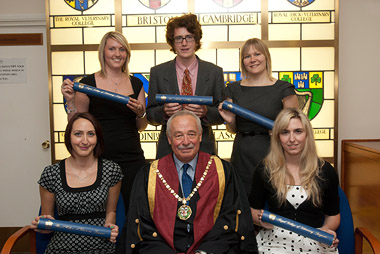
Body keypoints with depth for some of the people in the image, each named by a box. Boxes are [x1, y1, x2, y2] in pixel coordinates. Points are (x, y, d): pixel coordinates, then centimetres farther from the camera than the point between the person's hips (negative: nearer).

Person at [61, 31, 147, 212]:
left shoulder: (136, 84, 9)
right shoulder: (88, 83, 0)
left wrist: (141, 113, -6)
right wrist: (70, 101, -11)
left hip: (132, 159, 3)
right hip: (98, 158, -2)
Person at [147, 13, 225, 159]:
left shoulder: (215, 72, 2)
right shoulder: (157, 72, 2)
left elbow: (222, 115, 2)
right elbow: (150, 116, 3)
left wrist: (206, 112, -18)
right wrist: (164, 111, -18)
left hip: (204, 147, 1)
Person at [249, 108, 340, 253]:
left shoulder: (326, 171, 6)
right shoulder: (264, 170, 3)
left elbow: (333, 215, 17)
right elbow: (253, 210, 13)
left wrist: (325, 230, -2)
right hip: (274, 241, -1)